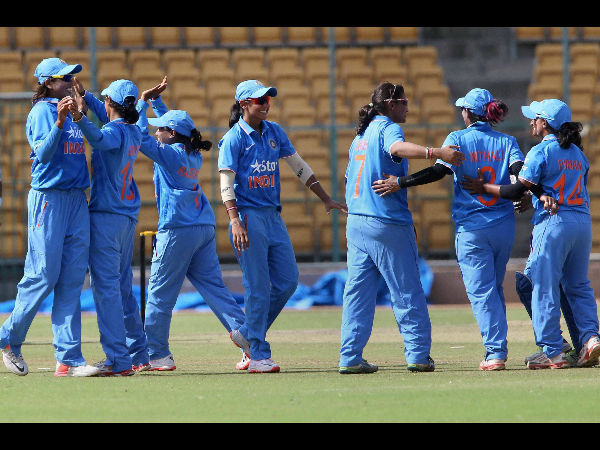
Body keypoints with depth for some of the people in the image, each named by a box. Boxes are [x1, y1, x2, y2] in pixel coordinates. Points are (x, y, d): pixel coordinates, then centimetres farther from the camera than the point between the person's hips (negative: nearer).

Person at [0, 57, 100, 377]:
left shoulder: (73, 111, 15)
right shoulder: (42, 112, -7)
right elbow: (43, 153, -20)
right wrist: (59, 122, -30)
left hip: (77, 198, 8)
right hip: (48, 197, -8)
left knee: (72, 279, 3)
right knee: (43, 275, -6)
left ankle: (69, 359, 1)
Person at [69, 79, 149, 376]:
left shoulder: (116, 131, -14)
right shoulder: (134, 133, 12)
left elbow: (98, 137, -38)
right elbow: (108, 118, 32)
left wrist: (79, 118, -54)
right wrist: (82, 96, 32)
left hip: (105, 215, -9)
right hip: (128, 216, 9)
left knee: (105, 287, -11)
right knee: (122, 287, 18)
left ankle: (118, 360, -17)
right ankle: (138, 354, 22)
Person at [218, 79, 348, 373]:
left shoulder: (274, 132, 11)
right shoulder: (233, 139, -7)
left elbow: (299, 167, 19)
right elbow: (226, 184, -12)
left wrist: (326, 200, 18)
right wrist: (236, 222, -23)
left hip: (273, 215, 7)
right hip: (248, 215, -7)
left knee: (287, 281, 5)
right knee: (258, 288, -7)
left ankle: (248, 335, 20)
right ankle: (258, 356, -3)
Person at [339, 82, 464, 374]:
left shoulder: (360, 136, 18)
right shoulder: (388, 128, -8)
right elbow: (398, 147, -31)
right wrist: (436, 153, -44)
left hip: (355, 223, 7)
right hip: (388, 224, -7)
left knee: (357, 292, 6)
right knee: (407, 292, 0)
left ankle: (350, 358, 1)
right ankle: (418, 354, 0)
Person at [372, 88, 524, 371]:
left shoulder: (458, 139, -2)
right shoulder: (507, 142, 7)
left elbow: (440, 170, -14)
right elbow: (520, 171, -11)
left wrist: (399, 183, -13)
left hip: (471, 227, -4)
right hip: (504, 225, 4)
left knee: (481, 291, -4)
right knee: (495, 289, 18)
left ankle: (495, 353, -14)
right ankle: (497, 347, 17)